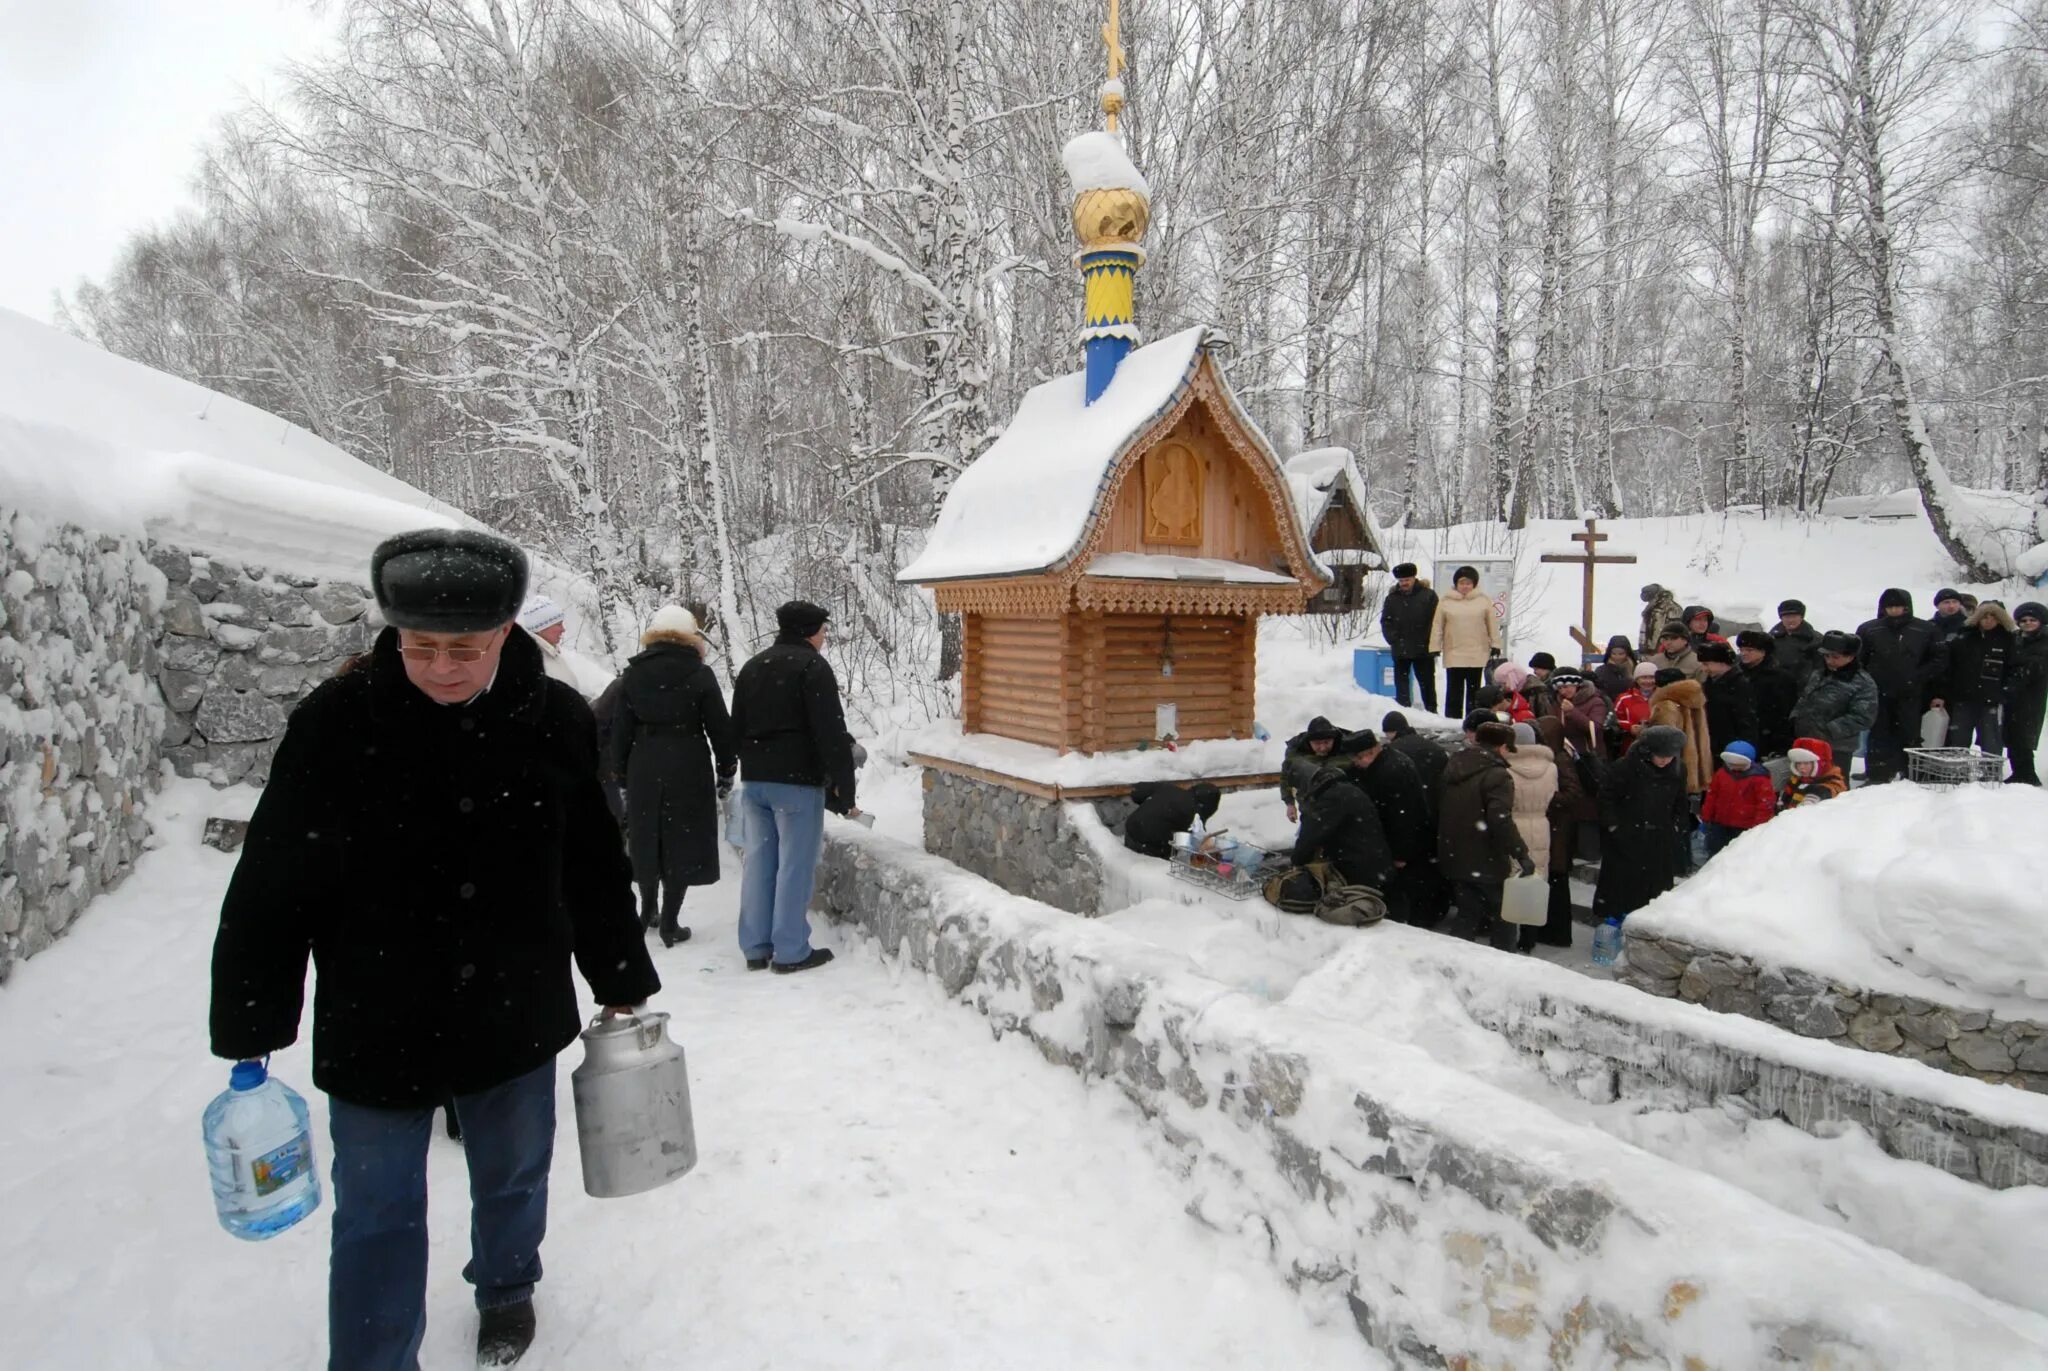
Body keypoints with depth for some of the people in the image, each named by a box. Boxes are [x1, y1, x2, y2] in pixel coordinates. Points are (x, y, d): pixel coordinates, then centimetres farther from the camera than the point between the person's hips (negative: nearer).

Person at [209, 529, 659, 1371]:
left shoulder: (556, 720, -10)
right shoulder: (337, 722, -15)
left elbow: (595, 868, 1)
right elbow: (272, 885, -7)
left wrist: (622, 981, 8)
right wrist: (249, 1025, -3)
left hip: (518, 1019, 3)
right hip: (373, 1031, -2)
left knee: (514, 1177, 23)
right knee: (378, 1219, 10)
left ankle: (505, 1286, 52)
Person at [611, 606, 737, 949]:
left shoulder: (633, 674, 4)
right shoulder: (699, 675, -5)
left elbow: (620, 728, 6)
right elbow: (719, 727, -3)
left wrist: (621, 771, 14)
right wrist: (727, 769, 7)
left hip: (644, 769, 3)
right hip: (689, 769, -3)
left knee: (647, 839, 18)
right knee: (681, 843, 4)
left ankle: (648, 909, 32)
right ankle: (669, 924, 5)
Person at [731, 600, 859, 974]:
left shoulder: (752, 666, 15)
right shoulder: (813, 666, -8)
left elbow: (737, 729, 19)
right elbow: (831, 735, -14)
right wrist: (844, 792, -11)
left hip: (753, 781, 7)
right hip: (798, 782, -7)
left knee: (758, 862, 11)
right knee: (795, 865, 0)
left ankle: (755, 948, 17)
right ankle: (791, 951, 5)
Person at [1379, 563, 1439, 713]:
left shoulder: (1428, 595, -3)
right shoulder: (1392, 598, 6)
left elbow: (1435, 621, -5)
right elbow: (1385, 621, 8)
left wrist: (1432, 645, -10)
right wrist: (1393, 639, -4)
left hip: (1424, 650, -2)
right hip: (1400, 650, 2)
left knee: (1427, 682, 9)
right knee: (1401, 681, 4)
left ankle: (1431, 710, 19)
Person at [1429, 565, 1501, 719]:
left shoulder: (1484, 601, 4)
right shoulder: (1445, 602, 3)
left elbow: (1493, 625, 7)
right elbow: (1437, 627, 3)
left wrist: (1495, 646, 4)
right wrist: (1434, 649, 0)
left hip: (1477, 656, 1)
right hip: (1453, 655, -1)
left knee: (1474, 691, 10)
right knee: (1454, 692, 2)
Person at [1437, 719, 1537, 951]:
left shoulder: (1452, 767, 9)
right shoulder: (1496, 775, -16)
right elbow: (1501, 820, -26)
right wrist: (1521, 854, -23)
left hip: (1454, 860, 7)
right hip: (1487, 863, -7)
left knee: (1467, 915, 16)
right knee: (1504, 917, 8)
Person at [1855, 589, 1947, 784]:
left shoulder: (1924, 630, 4)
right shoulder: (1869, 630, 2)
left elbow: (1940, 659, 6)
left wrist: (1919, 676, -5)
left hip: (1910, 696, 0)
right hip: (1878, 695, 0)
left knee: (1910, 737, 4)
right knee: (1878, 737, 3)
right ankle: (1877, 776, 8)